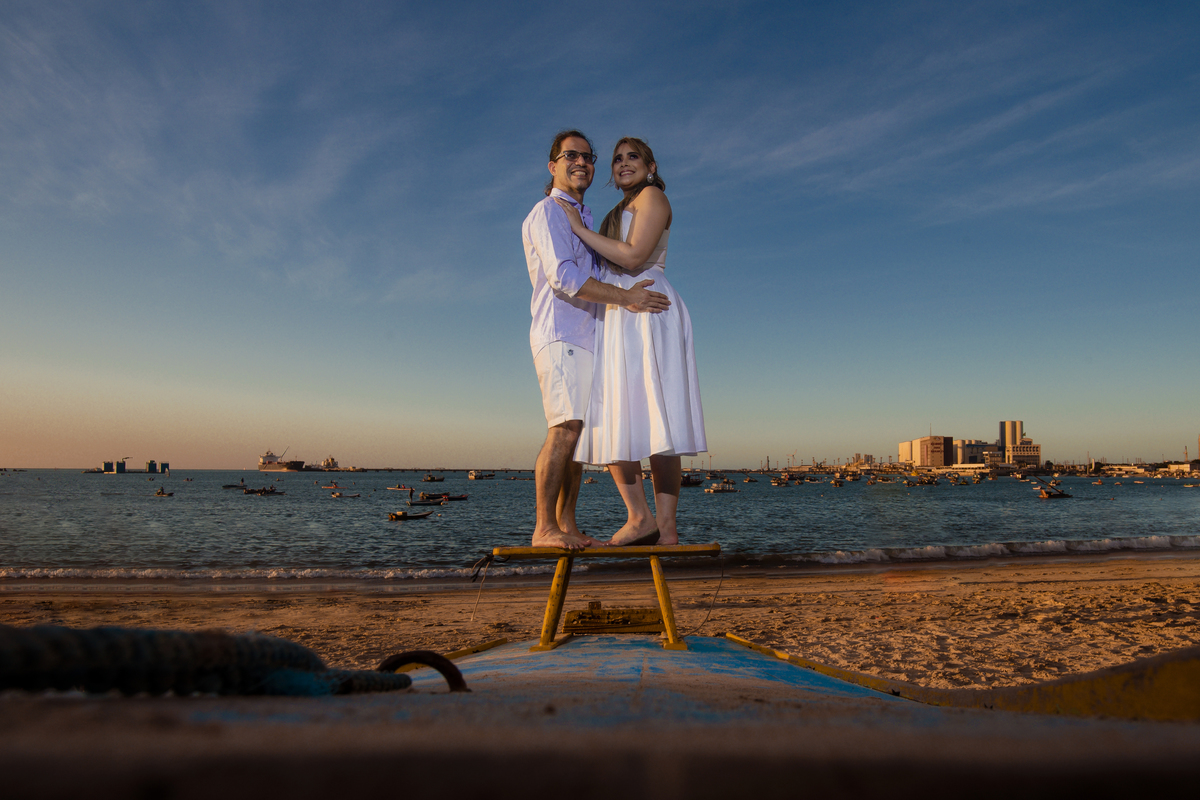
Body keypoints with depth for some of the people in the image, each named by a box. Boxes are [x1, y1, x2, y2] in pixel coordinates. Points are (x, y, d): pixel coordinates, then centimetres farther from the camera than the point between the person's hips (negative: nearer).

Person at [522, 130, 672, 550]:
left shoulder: (585, 219, 28)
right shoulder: (547, 212, -1)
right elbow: (563, 277, -15)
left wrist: (627, 298, 4)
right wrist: (626, 296, -17)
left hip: (586, 338, 8)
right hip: (559, 334, -8)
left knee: (580, 431, 3)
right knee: (565, 428, -17)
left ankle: (566, 525, 5)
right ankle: (544, 527, -13)